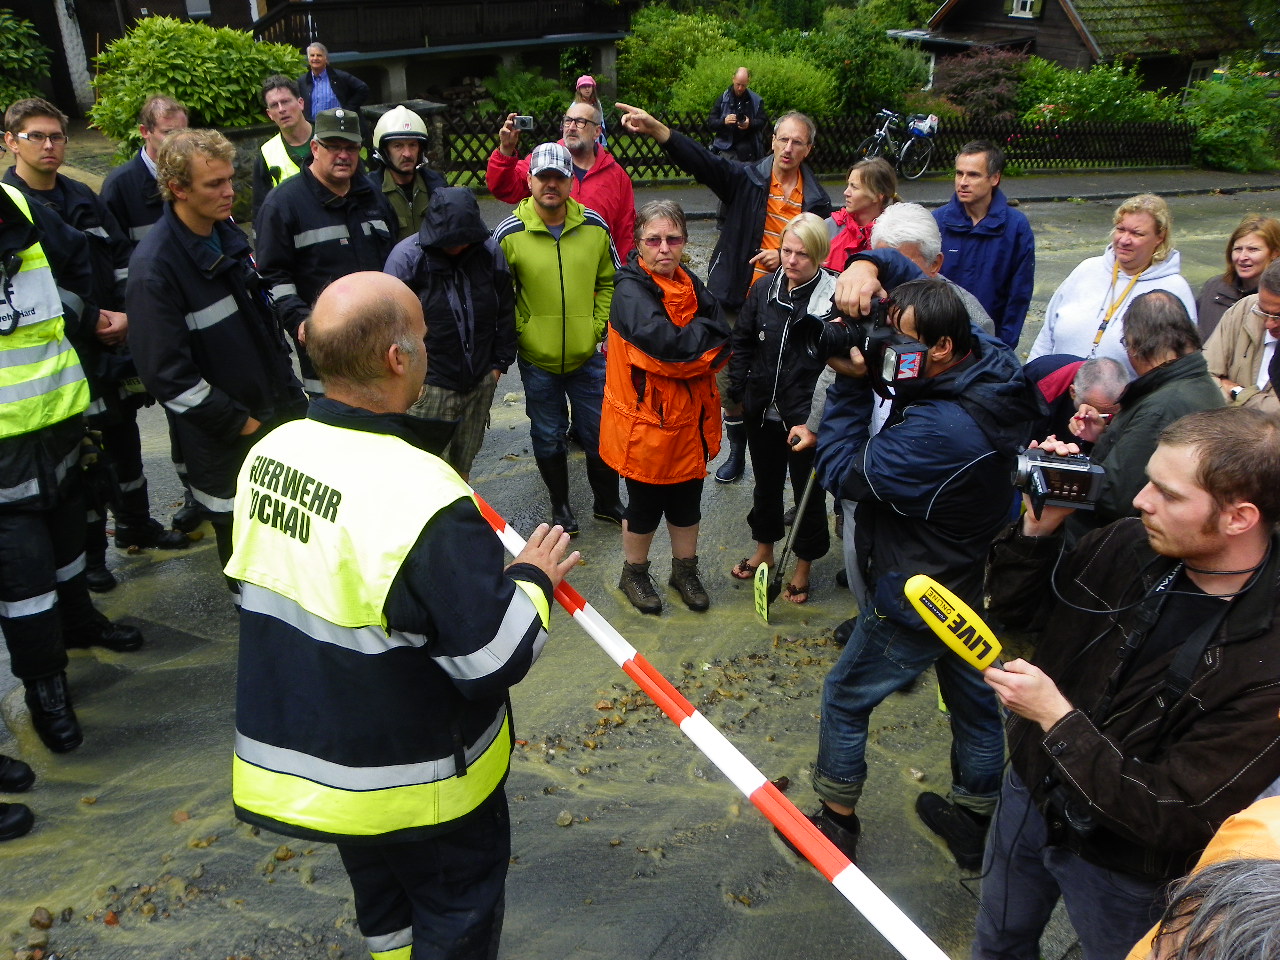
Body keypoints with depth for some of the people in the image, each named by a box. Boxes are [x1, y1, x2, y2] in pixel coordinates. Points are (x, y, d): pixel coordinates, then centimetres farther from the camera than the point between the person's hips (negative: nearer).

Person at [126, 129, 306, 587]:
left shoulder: (230, 234, 4)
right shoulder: (154, 267, -21)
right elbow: (165, 373, -21)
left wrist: (289, 388, 12)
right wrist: (238, 422, -15)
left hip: (280, 412, 7)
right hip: (224, 441, -7)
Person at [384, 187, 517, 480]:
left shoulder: (490, 252, 0)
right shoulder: (408, 256, -12)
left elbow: (505, 311, 11)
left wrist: (500, 362, 11)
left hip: (481, 382, 4)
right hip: (429, 388, -4)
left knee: (463, 466, 17)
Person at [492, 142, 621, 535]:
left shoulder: (595, 226, -3)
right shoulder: (510, 233, -10)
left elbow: (610, 282, 8)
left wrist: (600, 328, 0)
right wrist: (518, 334, -7)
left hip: (588, 355, 2)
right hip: (537, 359, -1)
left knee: (599, 432, 11)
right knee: (548, 436, 13)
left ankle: (607, 501, 32)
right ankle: (560, 505, 33)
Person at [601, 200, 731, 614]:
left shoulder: (691, 285, 5)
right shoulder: (630, 289, -17)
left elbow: (722, 345, -4)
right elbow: (665, 341, -31)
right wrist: (706, 331, -15)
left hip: (689, 417, 6)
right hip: (644, 418, -6)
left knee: (687, 501, 19)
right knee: (645, 505, 12)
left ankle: (685, 569, 40)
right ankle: (634, 573, 35)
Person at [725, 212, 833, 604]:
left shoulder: (834, 298, -16)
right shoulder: (764, 291, -1)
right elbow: (741, 343, 12)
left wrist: (814, 422, -21)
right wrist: (739, 392, 6)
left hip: (806, 420, -5)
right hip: (762, 411, 5)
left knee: (808, 491, 12)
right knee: (766, 484, 22)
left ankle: (803, 568, 31)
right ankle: (763, 550, 45)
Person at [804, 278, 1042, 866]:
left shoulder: (940, 431, -37)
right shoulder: (990, 360, -9)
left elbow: (842, 473, -25)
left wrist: (851, 384, -26)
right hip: (971, 584, 9)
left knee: (845, 698, 12)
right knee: (973, 700, 24)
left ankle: (837, 822, 30)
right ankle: (978, 817, 45)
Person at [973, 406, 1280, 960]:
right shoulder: (1130, 546, -16)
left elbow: (1176, 820, -29)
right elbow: (1017, 608, -1)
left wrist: (1057, 717, -31)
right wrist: (1039, 527, -18)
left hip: (1125, 869, -4)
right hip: (1030, 796, 5)